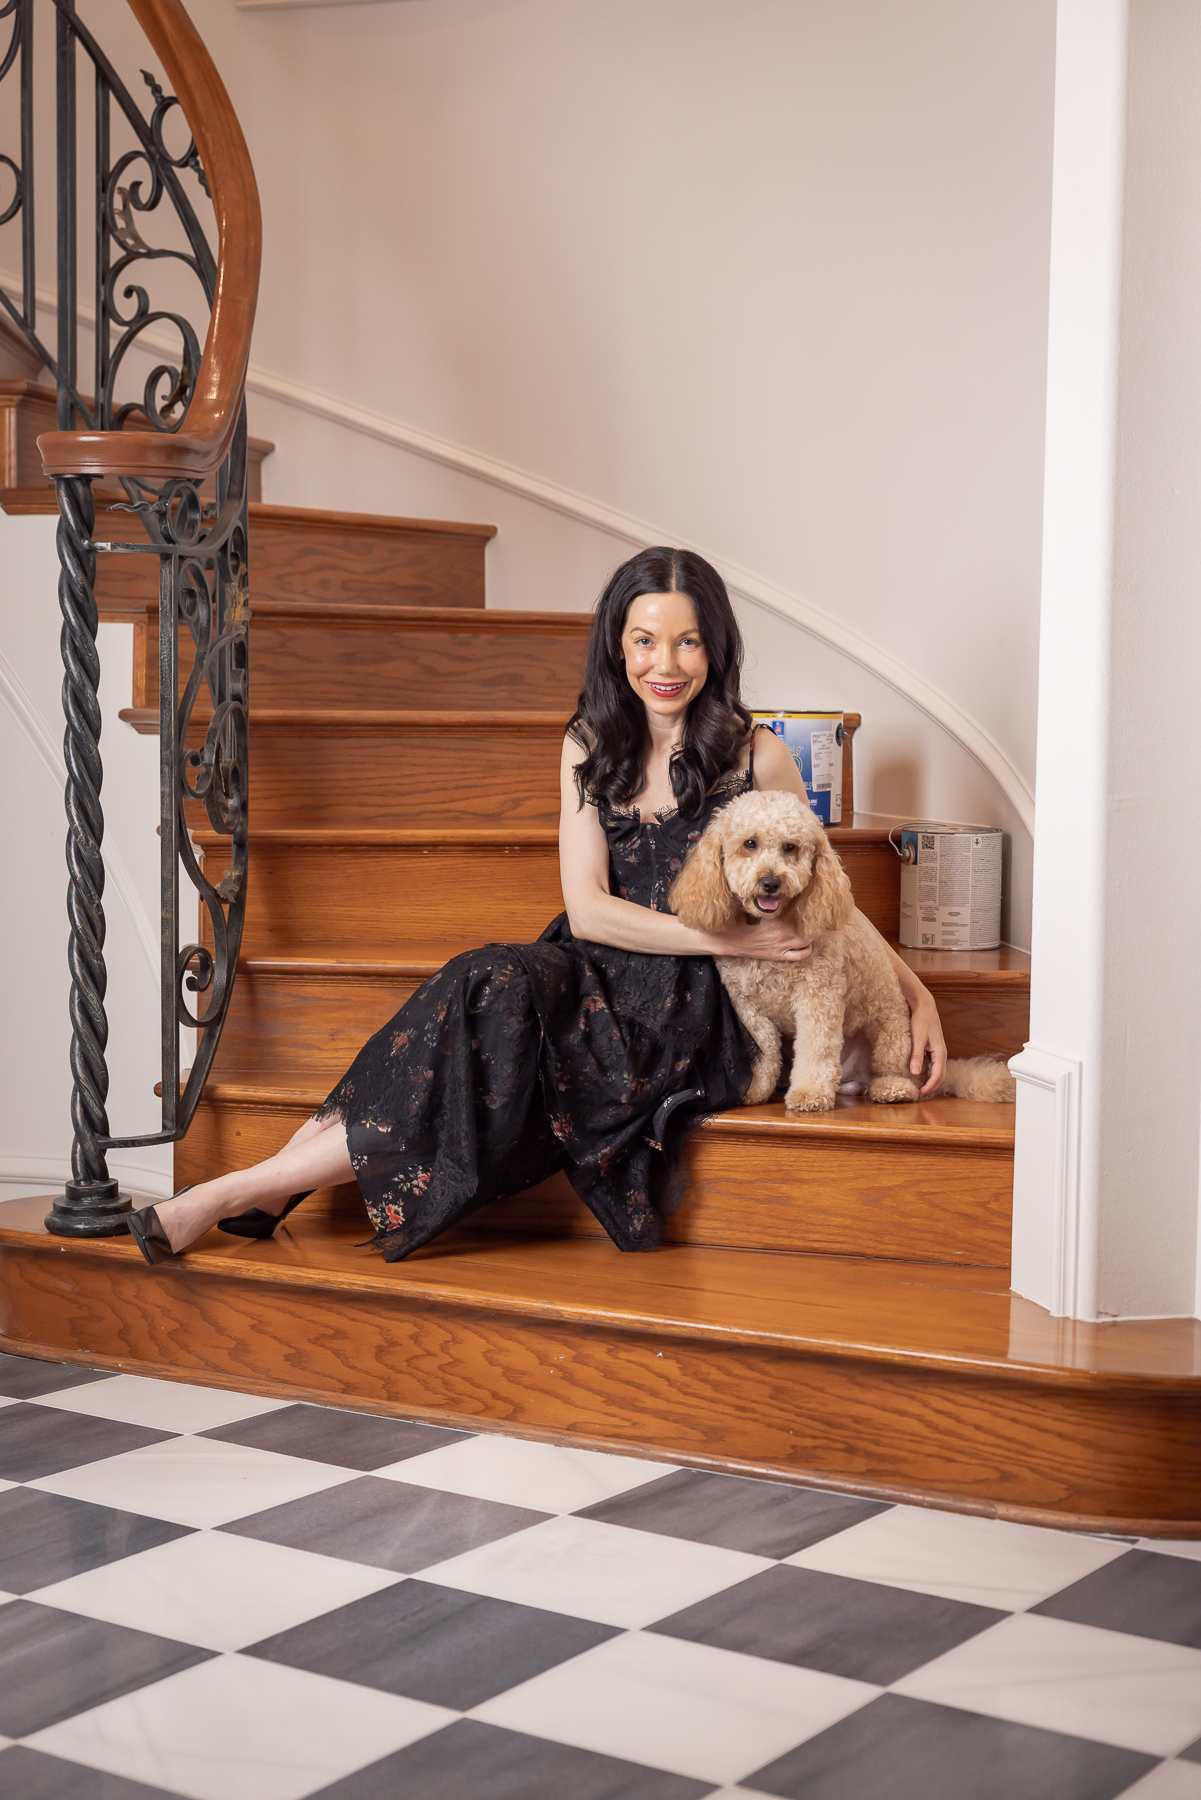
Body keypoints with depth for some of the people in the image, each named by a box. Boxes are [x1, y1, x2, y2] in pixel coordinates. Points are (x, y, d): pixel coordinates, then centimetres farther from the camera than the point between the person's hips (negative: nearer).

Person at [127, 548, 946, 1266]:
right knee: (499, 984, -30)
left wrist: (917, 993, -1)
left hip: (698, 1016, -4)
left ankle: (259, 1186, -27)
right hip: (597, 983, 4)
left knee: (501, 1004, -28)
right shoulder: (591, 747, 9)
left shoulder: (756, 758, 1)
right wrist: (727, 937, -13)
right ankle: (269, 1183, -31)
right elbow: (587, 910, 0)